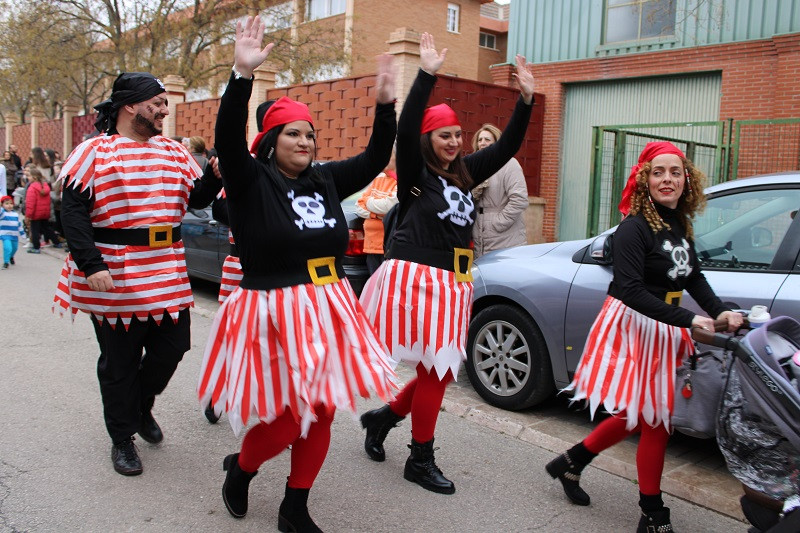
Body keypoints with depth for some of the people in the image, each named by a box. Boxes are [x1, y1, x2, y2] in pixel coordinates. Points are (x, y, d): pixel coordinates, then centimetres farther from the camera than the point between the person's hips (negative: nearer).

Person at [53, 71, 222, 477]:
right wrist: (91, 266, -21)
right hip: (115, 280, -5)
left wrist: (216, 175, -10)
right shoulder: (96, 151, -6)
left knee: (172, 347, 10)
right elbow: (73, 210, -11)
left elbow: (196, 198, 11)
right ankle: (122, 439, 26)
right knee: (119, 362, 7)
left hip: (167, 273, 5)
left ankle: (141, 406, 40)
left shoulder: (173, 152, 11)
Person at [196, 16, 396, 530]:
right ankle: (240, 467, 33)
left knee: (321, 413, 10)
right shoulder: (252, 181, -7)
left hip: (328, 312, 6)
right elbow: (228, 140, -23)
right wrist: (243, 75, -33)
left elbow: (374, 159, 11)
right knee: (288, 417, -1)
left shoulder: (325, 180, 9)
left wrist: (386, 104, 1)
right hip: (274, 313, -6)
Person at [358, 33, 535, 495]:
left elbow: (507, 146, 13)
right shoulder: (415, 172, -4)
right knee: (435, 369, -5)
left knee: (443, 370, 10)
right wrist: (427, 75, -25)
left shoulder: (463, 174, 14)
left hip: (452, 284, 8)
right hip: (416, 279, -7)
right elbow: (405, 129, -21)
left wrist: (526, 99, 3)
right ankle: (421, 460, 11)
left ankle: (383, 417, 31)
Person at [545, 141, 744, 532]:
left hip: (666, 329, 9)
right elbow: (631, 290, -26)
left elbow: (693, 276, 18)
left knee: (641, 415, 18)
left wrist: (719, 310, 1)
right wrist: (688, 320, -28)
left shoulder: (680, 225, 7)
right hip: (635, 327, -8)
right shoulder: (634, 228, -18)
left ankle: (571, 463, 35)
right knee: (653, 420, 0)